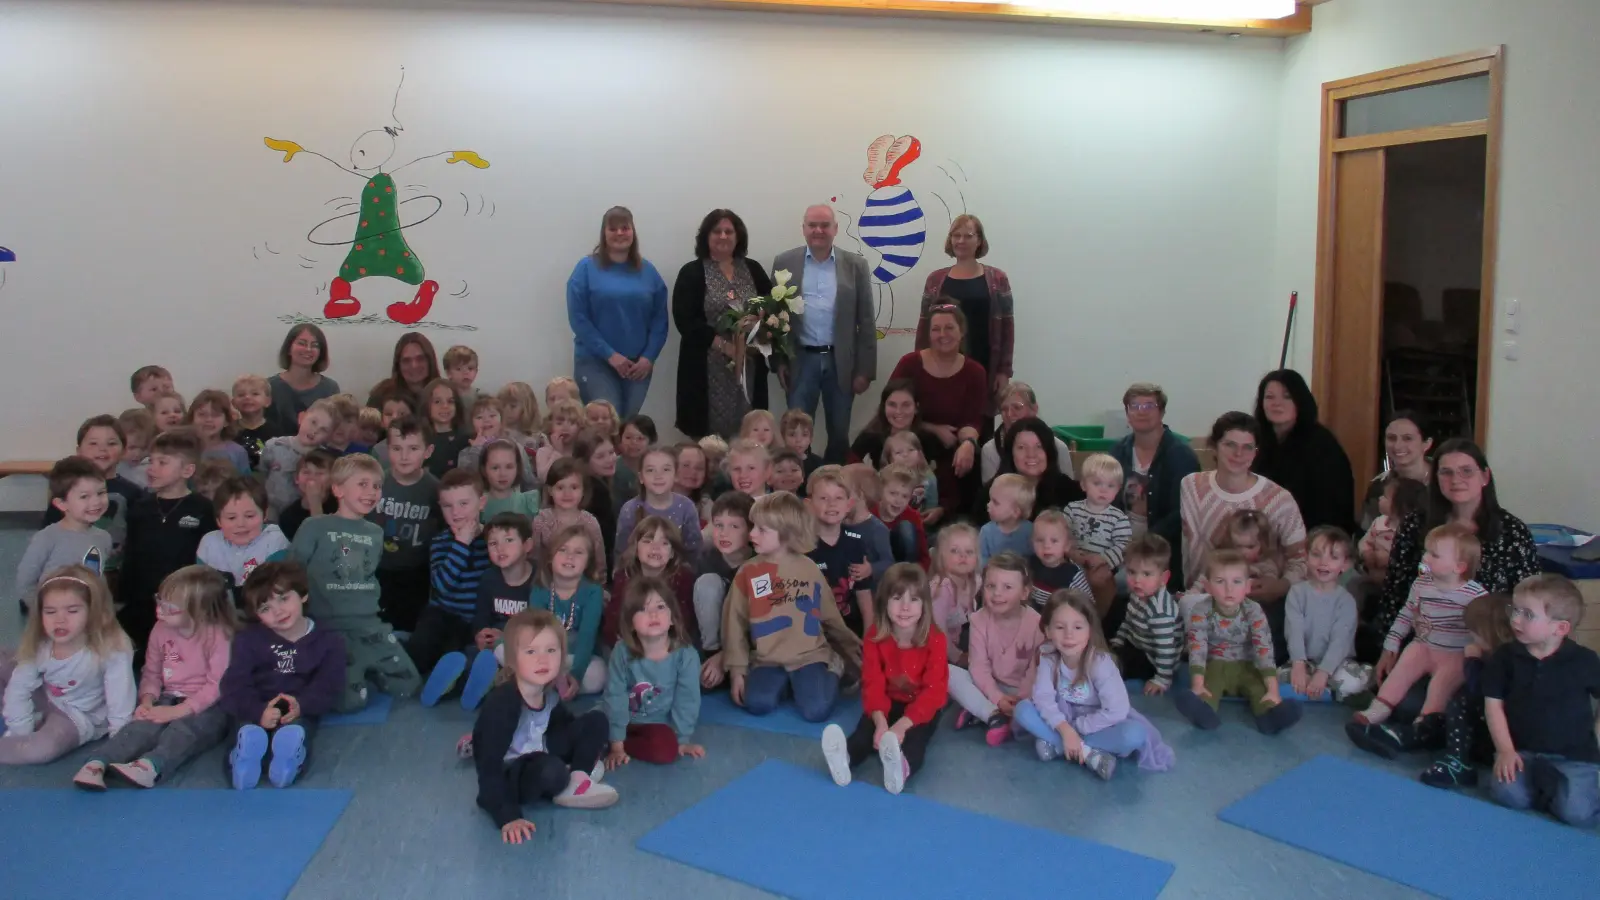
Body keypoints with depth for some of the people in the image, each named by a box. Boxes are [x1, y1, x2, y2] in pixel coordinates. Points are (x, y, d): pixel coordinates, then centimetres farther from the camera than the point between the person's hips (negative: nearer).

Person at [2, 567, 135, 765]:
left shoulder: (111, 651, -33)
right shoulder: (38, 646, -16)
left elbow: (120, 705, -30)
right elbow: (19, 690, -11)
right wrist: (21, 735, -15)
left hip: (78, 716, -5)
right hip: (41, 697, 5)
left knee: (44, 749, -33)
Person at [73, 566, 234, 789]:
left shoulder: (219, 635, -14)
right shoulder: (161, 629, 5)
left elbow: (218, 685, -19)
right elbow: (152, 673, 14)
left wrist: (179, 711, -26)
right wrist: (147, 700, -7)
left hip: (207, 706, -5)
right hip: (170, 699, 5)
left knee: (184, 728, -35)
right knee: (145, 723, -26)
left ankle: (150, 766, -61)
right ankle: (97, 763, -44)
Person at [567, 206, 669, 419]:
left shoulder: (647, 271, 8)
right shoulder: (587, 268, -1)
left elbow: (660, 318, 6)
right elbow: (578, 318, -7)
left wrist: (649, 357, -6)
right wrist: (610, 354, -13)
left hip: (638, 364, 3)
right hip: (596, 362, -3)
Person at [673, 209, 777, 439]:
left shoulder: (753, 269, 10)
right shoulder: (691, 273, 0)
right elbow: (685, 320, -8)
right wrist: (725, 345, -15)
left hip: (749, 367, 3)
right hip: (708, 369, -3)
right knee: (710, 436, -2)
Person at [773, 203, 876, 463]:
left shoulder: (856, 265, 2)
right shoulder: (785, 263, 3)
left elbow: (865, 322, 2)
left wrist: (865, 370, -3)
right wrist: (779, 360, -2)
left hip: (841, 363, 1)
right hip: (801, 361, 0)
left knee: (839, 435, 8)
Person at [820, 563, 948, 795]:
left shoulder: (935, 639, -18)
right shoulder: (875, 637, -11)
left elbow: (934, 689, -22)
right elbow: (873, 683, -15)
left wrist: (903, 724, -36)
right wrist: (880, 721, -35)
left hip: (923, 706, -3)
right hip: (889, 702, 3)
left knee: (916, 735, -34)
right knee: (867, 726, -27)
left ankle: (902, 767, -65)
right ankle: (844, 757, -56)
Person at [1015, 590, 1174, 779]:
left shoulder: (1100, 662, -26)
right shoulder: (1048, 657, -18)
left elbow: (1117, 710, -29)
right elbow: (1043, 697, -22)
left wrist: (1075, 728, -25)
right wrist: (1065, 729, -35)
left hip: (1096, 724, -2)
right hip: (1062, 720, 2)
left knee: (1134, 734, -32)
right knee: (1023, 709, -24)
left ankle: (1056, 744, -24)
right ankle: (1089, 753, -26)